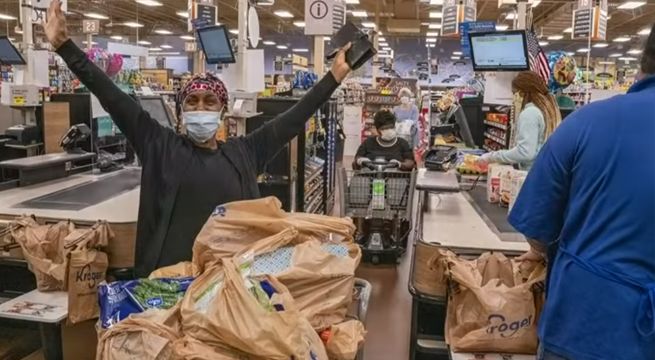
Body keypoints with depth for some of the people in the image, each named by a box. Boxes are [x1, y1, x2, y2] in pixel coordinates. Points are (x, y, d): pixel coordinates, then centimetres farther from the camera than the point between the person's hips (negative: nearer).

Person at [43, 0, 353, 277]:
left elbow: (294, 117, 5)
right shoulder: (160, 146, 0)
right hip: (169, 273, -1)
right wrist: (63, 45, -10)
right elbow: (113, 98, -5)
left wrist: (335, 75, 6)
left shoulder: (244, 152, 3)